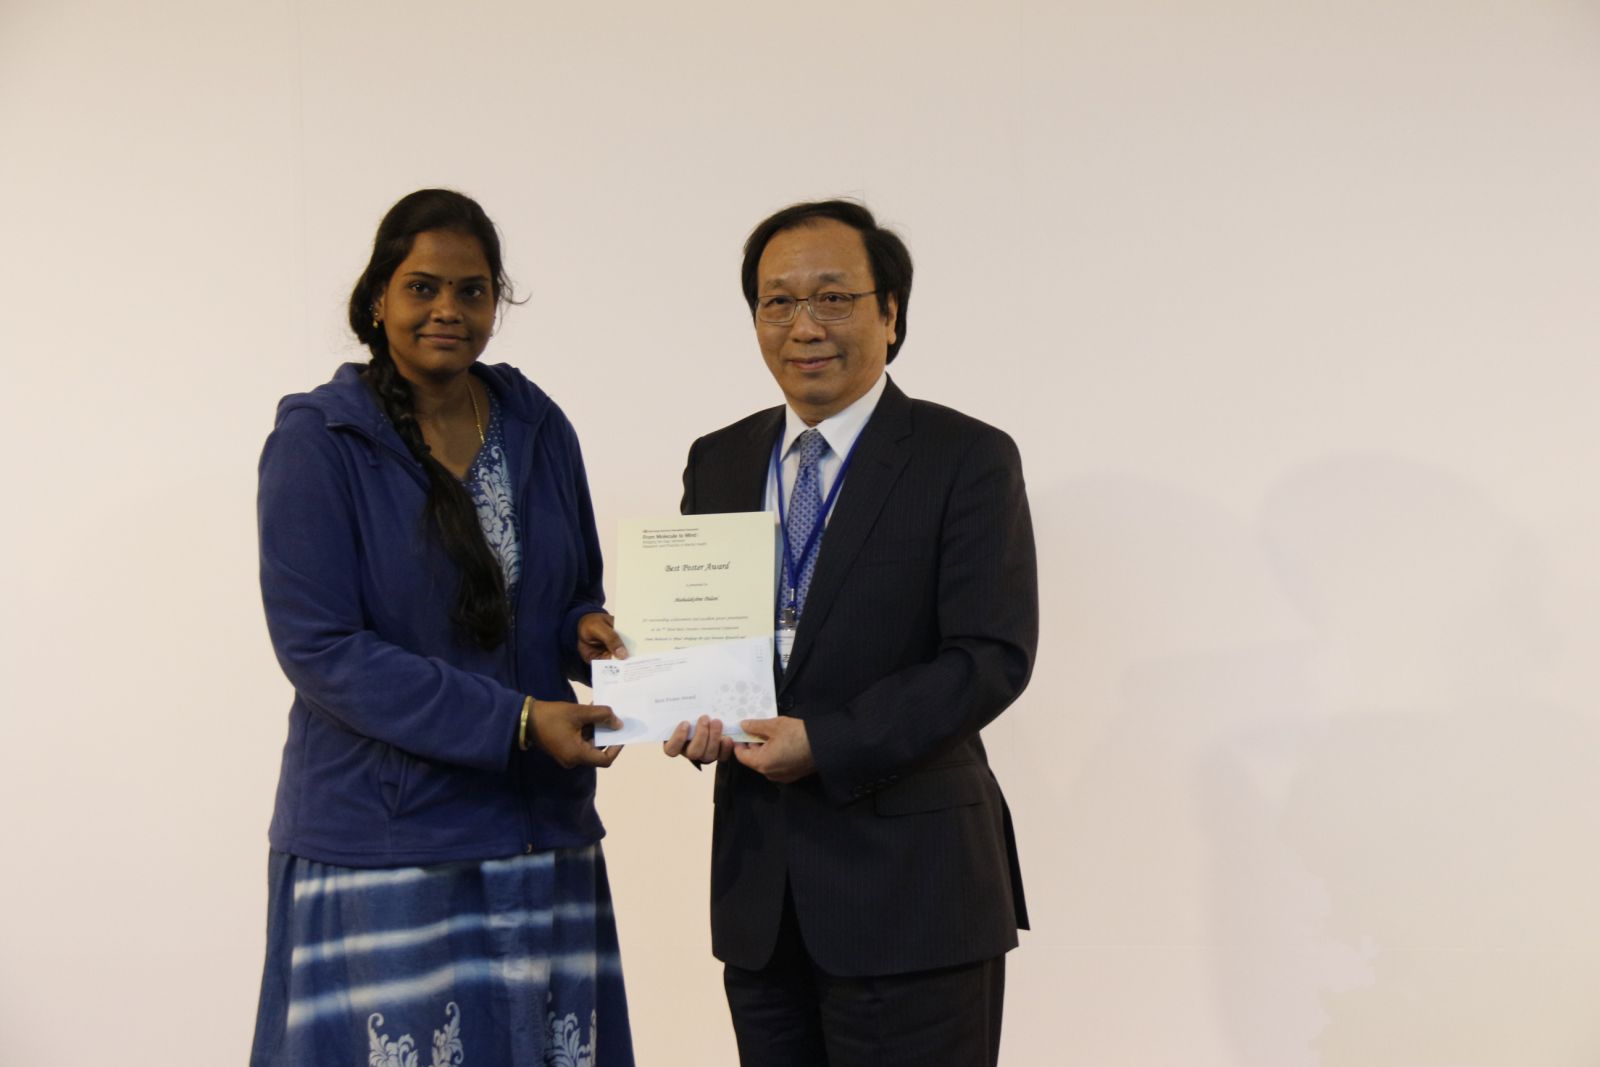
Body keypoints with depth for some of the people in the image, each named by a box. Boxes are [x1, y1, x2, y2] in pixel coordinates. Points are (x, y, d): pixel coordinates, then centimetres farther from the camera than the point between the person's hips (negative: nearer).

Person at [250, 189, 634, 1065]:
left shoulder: (538, 427, 8)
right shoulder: (317, 441, -6)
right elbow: (319, 648, -13)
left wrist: (589, 630, -6)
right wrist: (514, 721, -18)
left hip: (540, 830, 4)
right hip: (382, 844, -4)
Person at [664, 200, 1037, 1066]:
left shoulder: (967, 460, -5)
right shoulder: (718, 462, 11)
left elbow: (993, 656, -13)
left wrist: (826, 743, -20)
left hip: (910, 894, -4)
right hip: (759, 889, 5)